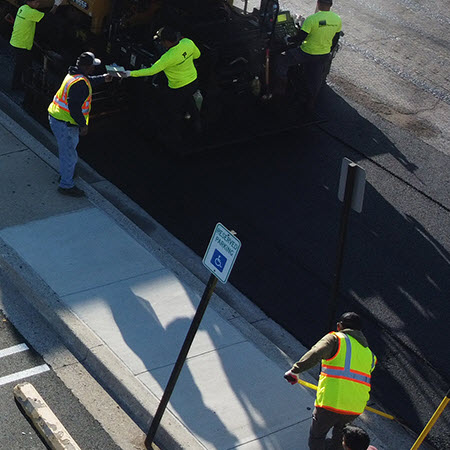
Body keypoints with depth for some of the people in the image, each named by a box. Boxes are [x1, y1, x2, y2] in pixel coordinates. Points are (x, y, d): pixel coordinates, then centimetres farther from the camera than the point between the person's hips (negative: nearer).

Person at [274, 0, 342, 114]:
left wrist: (288, 39, 0)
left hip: (306, 53, -5)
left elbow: (300, 38, -20)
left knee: (282, 60, 13)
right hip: (324, 55, 5)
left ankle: (280, 87, 6)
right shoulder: (337, 20, -6)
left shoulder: (311, 19, -25)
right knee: (315, 80, 20)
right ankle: (311, 106, 31)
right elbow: (335, 40, 8)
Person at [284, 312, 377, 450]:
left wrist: (295, 370, -25)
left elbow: (315, 354, -21)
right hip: (355, 409, 6)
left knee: (316, 436, 16)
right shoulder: (369, 354, 17)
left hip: (330, 404, -6)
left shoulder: (336, 339, -2)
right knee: (340, 428, 36)